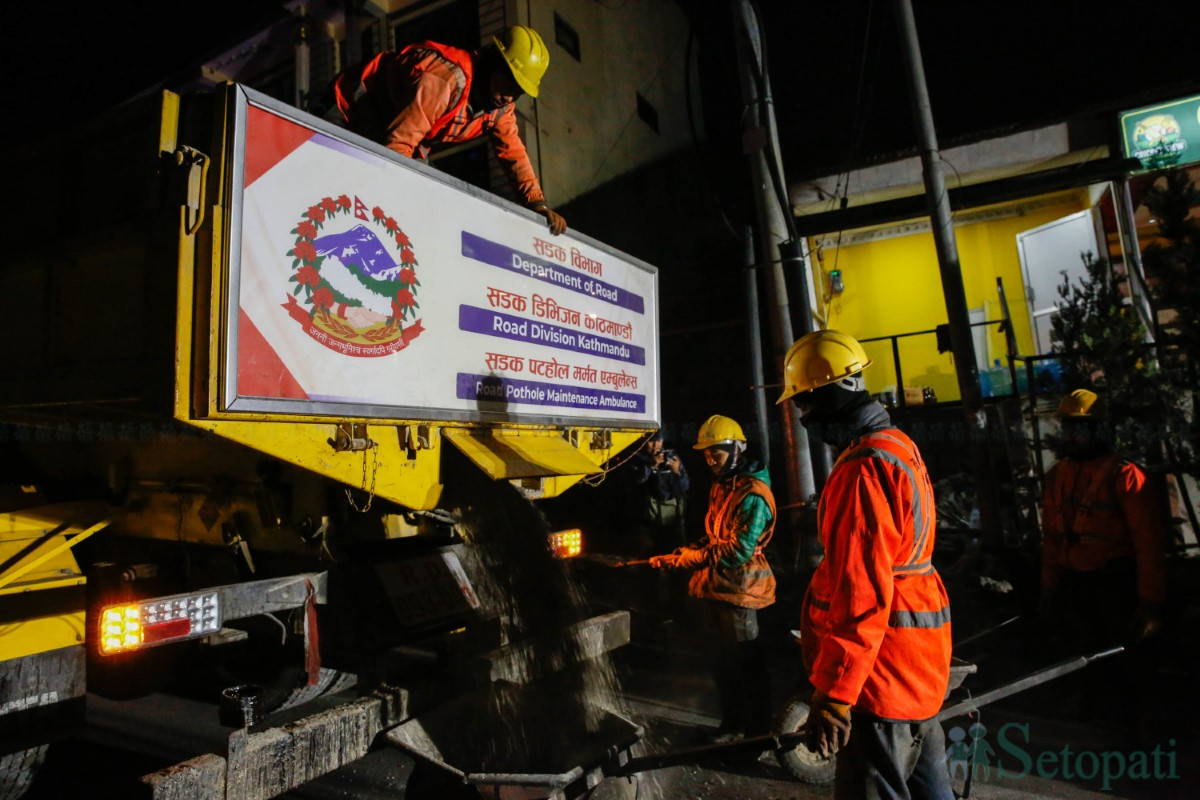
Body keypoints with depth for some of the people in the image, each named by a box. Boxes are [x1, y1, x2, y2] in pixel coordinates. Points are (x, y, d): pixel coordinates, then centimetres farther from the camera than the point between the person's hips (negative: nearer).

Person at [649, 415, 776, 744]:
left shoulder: (753, 494, -16)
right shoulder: (720, 487, 14)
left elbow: (739, 550, -23)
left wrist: (689, 558, -21)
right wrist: (681, 554, 4)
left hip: (737, 589, -9)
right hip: (711, 587, 9)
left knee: (745, 664, 4)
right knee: (719, 661, 18)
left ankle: (757, 731, 21)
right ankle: (732, 723, 35)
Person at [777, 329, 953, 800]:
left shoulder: (863, 468, -22)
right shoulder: (899, 446, 10)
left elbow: (862, 593, -27)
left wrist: (833, 693, -23)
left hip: (882, 671, -10)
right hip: (919, 657, 10)